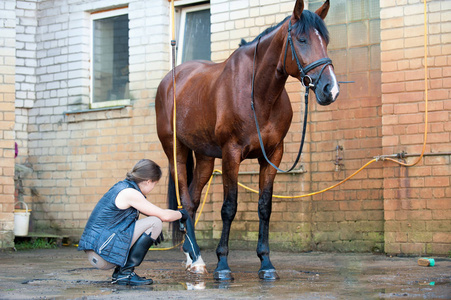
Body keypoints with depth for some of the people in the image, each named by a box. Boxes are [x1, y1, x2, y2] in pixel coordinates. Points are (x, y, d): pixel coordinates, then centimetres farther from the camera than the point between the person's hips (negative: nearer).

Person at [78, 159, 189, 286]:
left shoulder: (122, 186, 14)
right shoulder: (130, 193, -14)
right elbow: (164, 215, -8)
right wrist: (181, 214, 11)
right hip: (102, 255, -10)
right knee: (155, 222, -10)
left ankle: (119, 271, 15)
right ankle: (125, 273, -7)